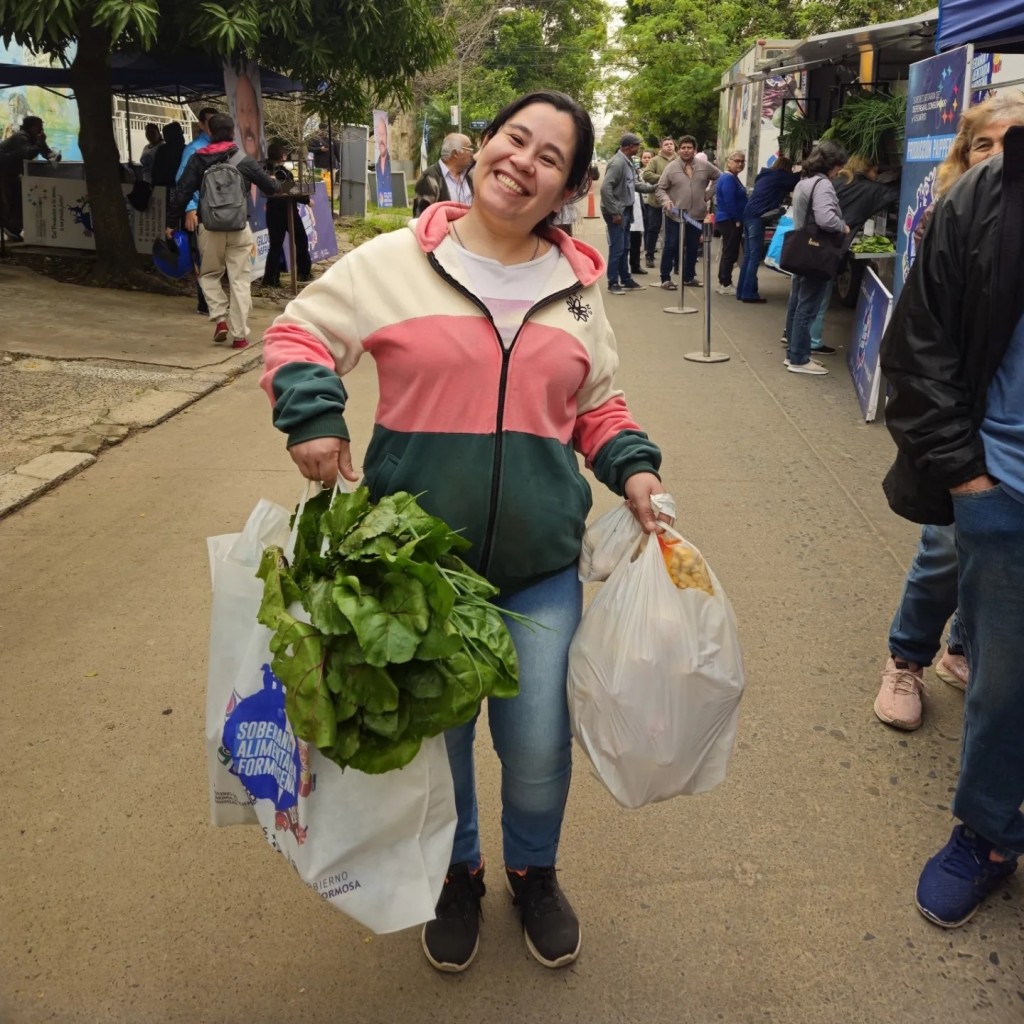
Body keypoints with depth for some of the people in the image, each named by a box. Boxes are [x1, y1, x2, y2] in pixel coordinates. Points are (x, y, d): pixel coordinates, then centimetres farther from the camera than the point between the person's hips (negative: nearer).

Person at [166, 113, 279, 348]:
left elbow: (181, 193, 0)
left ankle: (220, 319, 3)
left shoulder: (198, 159, 2)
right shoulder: (243, 160, 2)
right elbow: (271, 187, 8)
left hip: (209, 228, 1)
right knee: (239, 280, 4)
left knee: (210, 275, 20)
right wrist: (270, 181, 33)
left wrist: (171, 222, 10)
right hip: (239, 228, 0)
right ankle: (240, 335, 2)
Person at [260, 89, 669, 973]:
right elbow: (298, 333, 3)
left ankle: (534, 872, 41)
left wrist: (632, 466, -2)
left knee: (539, 747, 9)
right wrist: (312, 413, -15)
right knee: (436, 731, 15)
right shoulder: (394, 262, -3)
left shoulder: (577, 288, 7)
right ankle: (460, 873, 44)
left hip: (540, 563, 2)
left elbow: (597, 408, 15)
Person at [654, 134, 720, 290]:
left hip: (697, 215, 3)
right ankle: (666, 278, 8)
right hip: (675, 216, -3)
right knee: (670, 247, 0)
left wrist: (709, 194, 7)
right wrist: (666, 201, -20)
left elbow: (720, 178, 15)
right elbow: (660, 189, -1)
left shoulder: (705, 166, 2)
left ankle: (689, 277, 26)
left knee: (693, 248, 12)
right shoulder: (671, 167, -2)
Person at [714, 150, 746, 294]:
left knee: (729, 252, 14)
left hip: (731, 221, 11)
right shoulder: (728, 178, -16)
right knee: (730, 253, -6)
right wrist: (737, 220, -18)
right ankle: (725, 285, -1)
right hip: (729, 221, -11)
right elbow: (729, 201, -23)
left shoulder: (733, 178, 16)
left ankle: (723, 283, 20)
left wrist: (738, 220, 16)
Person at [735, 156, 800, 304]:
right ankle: (749, 293, -11)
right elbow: (796, 180, 2)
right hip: (757, 218, -9)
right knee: (755, 257, -9)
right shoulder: (779, 177, -2)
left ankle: (742, 291, 12)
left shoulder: (765, 175, 23)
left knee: (748, 256, 11)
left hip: (749, 216, 9)